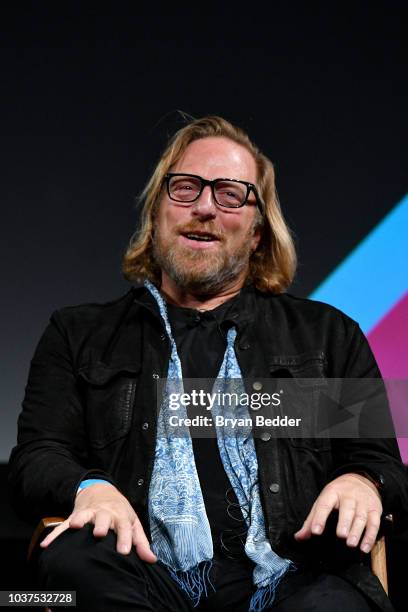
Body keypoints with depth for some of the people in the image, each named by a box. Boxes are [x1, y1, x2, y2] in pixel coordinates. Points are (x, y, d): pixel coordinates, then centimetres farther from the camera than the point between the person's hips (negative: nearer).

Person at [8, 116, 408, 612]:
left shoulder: (328, 335, 21)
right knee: (73, 561, -33)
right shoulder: (79, 334, 20)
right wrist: (90, 487, -13)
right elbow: (34, 459, 11)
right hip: (146, 571, 2)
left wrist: (360, 483, -8)